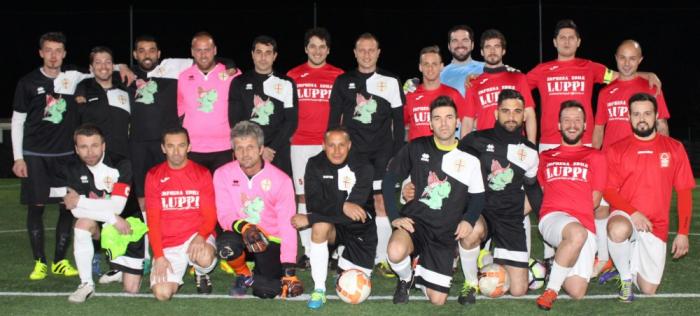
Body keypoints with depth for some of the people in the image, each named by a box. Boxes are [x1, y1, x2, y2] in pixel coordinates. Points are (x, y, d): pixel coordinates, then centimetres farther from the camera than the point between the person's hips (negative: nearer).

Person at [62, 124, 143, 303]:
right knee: (84, 222, -33)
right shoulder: (74, 170, -8)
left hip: (128, 228, -2)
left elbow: (117, 206, -26)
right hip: (101, 228, 3)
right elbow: (76, 210, -19)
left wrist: (79, 201, -23)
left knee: (131, 289, -7)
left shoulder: (120, 165, -19)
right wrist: (113, 218, -29)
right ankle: (86, 284, -20)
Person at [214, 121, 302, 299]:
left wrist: (289, 271, -19)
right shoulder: (223, 174, -8)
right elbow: (224, 215, -11)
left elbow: (287, 226, -14)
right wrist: (243, 227, -35)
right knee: (226, 243, -33)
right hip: (240, 236, 1)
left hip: (271, 242, 0)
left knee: (265, 291, -17)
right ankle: (244, 275, 1)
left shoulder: (280, 179, -13)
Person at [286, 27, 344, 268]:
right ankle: (308, 251, 7)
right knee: (303, 196, 2)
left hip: (329, 145, -1)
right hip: (300, 144, 1)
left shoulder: (339, 77, 6)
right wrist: (287, 136, 5)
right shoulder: (293, 76, 8)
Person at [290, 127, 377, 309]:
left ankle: (342, 263, 31)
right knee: (320, 226, -36)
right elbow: (314, 203, -18)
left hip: (360, 228, -1)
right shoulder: (315, 165, -7)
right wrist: (342, 206, -38)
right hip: (332, 226, 1)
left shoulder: (363, 168, -14)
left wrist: (309, 219, -27)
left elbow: (354, 209, -25)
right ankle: (319, 289, -20)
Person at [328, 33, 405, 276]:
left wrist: (398, 154, 1)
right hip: (351, 150, 1)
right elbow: (334, 119, 11)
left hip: (382, 151, -1)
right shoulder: (343, 82, 9)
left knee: (382, 202, -5)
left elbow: (398, 121, 7)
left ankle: (382, 258, 0)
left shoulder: (390, 82, 7)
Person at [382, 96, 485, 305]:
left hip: (445, 233, 1)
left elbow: (478, 197, 8)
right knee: (395, 252, -37)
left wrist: (469, 219, -12)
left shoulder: (469, 158, 0)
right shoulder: (416, 148, -2)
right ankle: (405, 279, 1)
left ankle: (419, 272, 31)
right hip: (415, 221, -1)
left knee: (437, 300, -3)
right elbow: (389, 180, 3)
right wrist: (394, 217, -7)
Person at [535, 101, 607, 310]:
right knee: (577, 233, -40)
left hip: (585, 225, 1)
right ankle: (551, 289, -21)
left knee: (577, 292, -14)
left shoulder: (595, 158, 16)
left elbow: (594, 200, 13)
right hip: (552, 217, -1)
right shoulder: (545, 157, 21)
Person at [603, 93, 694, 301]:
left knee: (648, 290, -2)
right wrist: (632, 213, -19)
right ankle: (625, 276, -11)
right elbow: (609, 190, -2)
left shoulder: (674, 149, 4)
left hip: (656, 227, 2)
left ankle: (634, 264, 33)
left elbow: (684, 193, 5)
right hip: (625, 217, -1)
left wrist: (683, 232, -1)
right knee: (618, 230, -40)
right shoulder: (616, 150, 1)